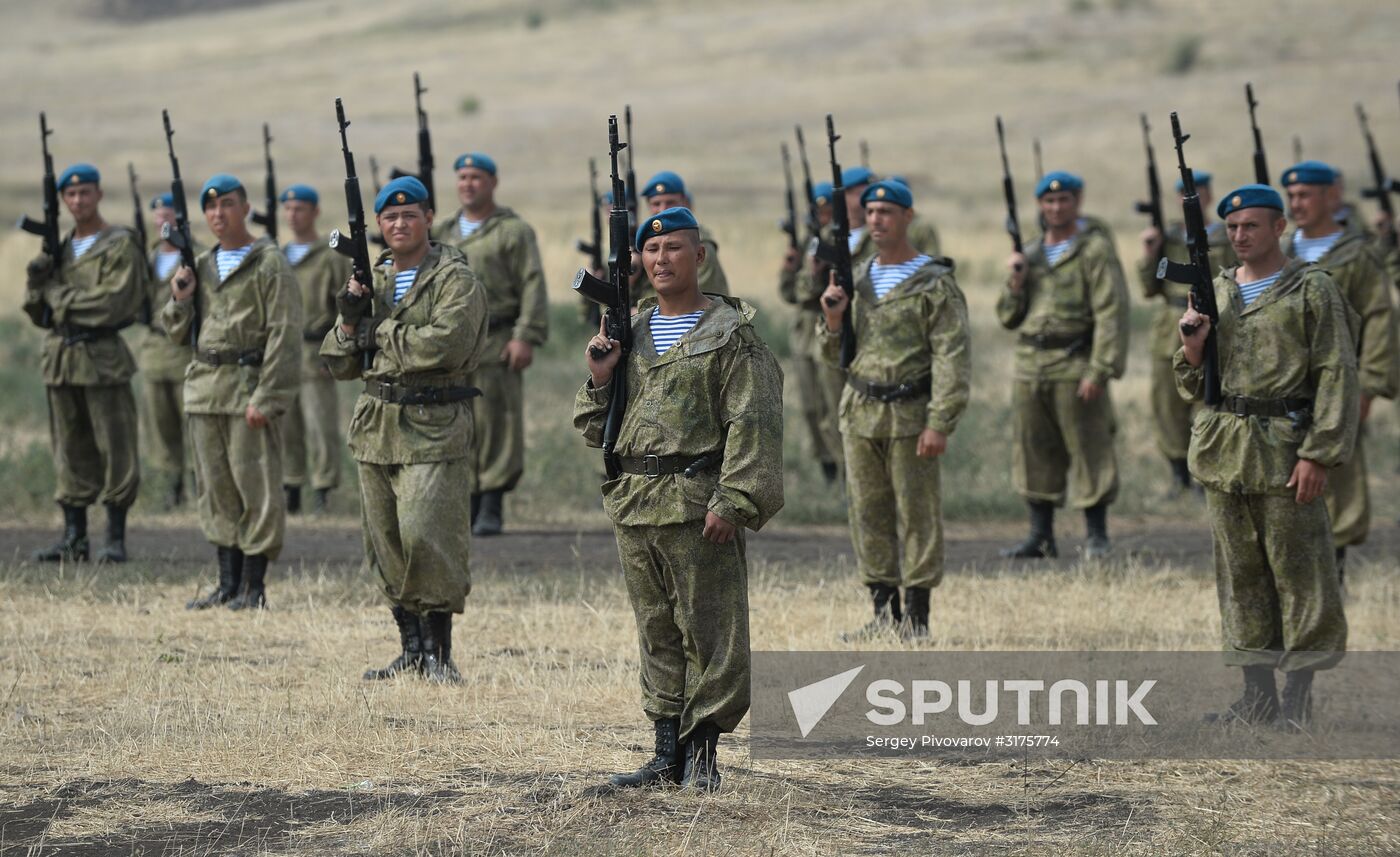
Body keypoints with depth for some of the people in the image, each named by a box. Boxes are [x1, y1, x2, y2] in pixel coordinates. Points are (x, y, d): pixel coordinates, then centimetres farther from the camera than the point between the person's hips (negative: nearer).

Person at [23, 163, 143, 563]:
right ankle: (74, 538, 11)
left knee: (115, 450, -3)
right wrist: (37, 277, -6)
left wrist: (60, 296, -8)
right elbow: (37, 309, 15)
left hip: (102, 359, -6)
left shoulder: (121, 245, -4)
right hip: (59, 360, 6)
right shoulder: (58, 247, 16)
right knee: (70, 452, 7)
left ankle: (116, 539, 1)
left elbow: (115, 303, -15)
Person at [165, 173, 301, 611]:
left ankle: (253, 587, -1)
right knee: (216, 489, 9)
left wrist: (266, 397, -17)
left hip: (250, 383, -7)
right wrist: (180, 299, -1)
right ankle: (228, 584, 15)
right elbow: (178, 332, 21)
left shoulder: (269, 264, -4)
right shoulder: (201, 266, 16)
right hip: (205, 388, 7)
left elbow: (284, 335, -10)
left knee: (256, 488, -5)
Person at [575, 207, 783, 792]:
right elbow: (595, 431, 19)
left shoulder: (730, 333, -3)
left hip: (697, 505, -6)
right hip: (633, 503, 6)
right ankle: (668, 754, 16)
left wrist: (731, 501, -18)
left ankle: (703, 753, 4)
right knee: (657, 634, 11)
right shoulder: (628, 332, 15)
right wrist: (600, 379, 0)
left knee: (710, 632, -2)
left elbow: (752, 423, -10)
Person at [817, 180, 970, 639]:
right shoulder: (855, 281, 13)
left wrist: (940, 424, -19)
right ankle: (884, 613, 15)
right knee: (869, 516, 8)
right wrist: (833, 321, -3)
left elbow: (952, 359, -12)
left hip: (911, 417, -6)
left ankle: (917, 618, 3)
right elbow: (837, 356, 19)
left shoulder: (935, 284, -6)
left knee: (917, 516, -2)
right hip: (860, 415, 6)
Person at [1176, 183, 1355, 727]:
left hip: (1285, 451, -5)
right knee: (1240, 575, 8)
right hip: (1222, 452, 5)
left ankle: (1300, 696, 2)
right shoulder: (1214, 293, 14)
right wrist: (1193, 350, -4)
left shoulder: (1313, 290, -2)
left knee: (1298, 574, -3)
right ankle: (1258, 692, 14)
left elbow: (1337, 376, -8)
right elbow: (1193, 385, 19)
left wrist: (1318, 454, -16)